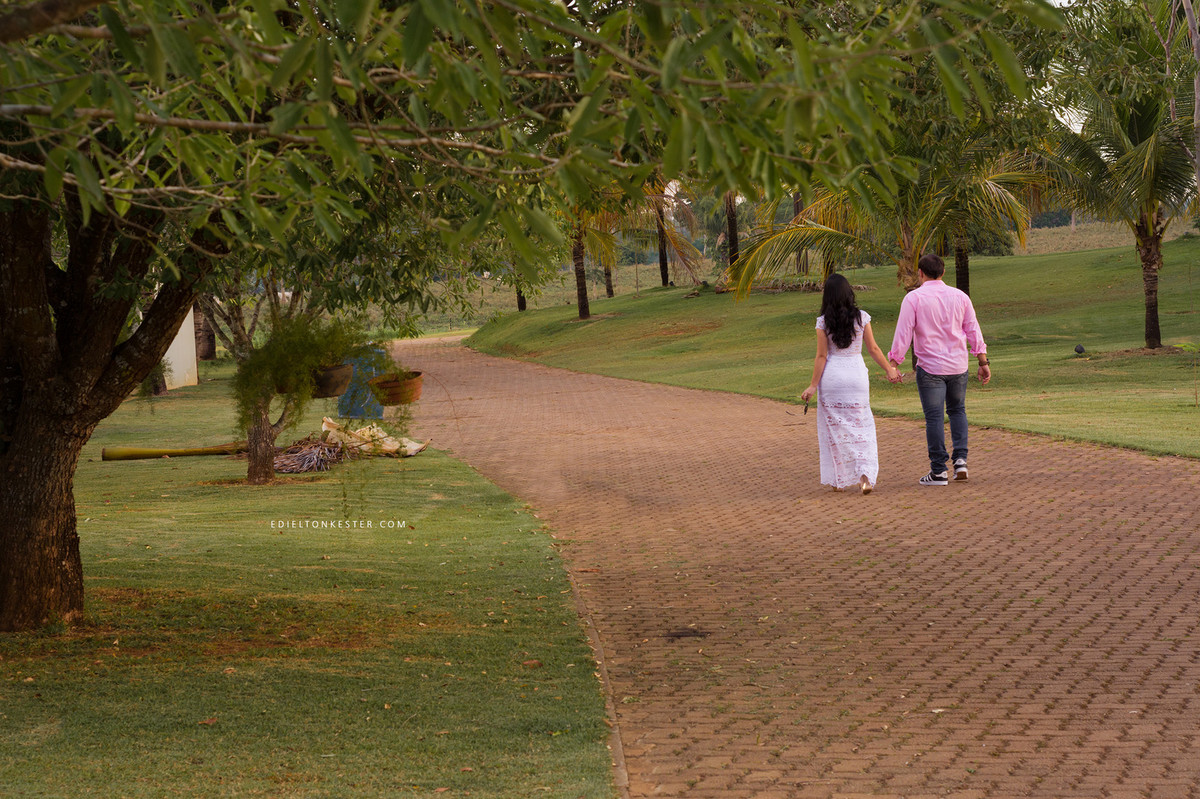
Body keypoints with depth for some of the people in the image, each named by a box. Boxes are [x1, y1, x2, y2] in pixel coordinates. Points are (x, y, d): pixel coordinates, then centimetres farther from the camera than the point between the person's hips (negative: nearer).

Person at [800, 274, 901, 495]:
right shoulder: (861, 317, -2)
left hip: (832, 376, -1)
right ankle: (865, 475, -9)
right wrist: (889, 369, 15)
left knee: (833, 428, 10)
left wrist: (813, 385, -2)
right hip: (856, 373, 1)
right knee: (862, 427, 7)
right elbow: (873, 348, 3)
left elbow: (822, 356, -6)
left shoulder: (823, 321, -6)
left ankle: (837, 480, 14)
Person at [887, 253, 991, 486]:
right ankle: (960, 459, 6)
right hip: (958, 366, 4)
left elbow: (903, 334, -10)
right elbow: (973, 331, 7)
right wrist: (983, 362, 12)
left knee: (934, 417, 0)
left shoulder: (914, 298, -8)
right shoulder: (959, 296, 4)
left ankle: (938, 471, 2)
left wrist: (894, 364, -4)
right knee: (957, 410, 20)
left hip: (929, 367, -4)